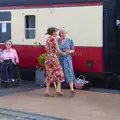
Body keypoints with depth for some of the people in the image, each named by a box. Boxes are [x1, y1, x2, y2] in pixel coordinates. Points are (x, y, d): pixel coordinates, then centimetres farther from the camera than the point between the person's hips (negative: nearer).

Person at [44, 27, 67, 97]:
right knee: (59, 72, 3)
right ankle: (58, 88, -5)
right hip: (54, 57, -7)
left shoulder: (47, 39, 12)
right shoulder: (54, 39, -11)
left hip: (48, 58, 7)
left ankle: (47, 90, 6)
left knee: (49, 74, 10)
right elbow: (57, 50, -14)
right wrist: (63, 53, -1)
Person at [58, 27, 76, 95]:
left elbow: (73, 50, 8)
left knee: (69, 73, -11)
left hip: (67, 59, -1)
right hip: (59, 59, 1)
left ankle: (72, 89, -16)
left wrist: (69, 51, -13)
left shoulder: (70, 41, 1)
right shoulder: (57, 41, 1)